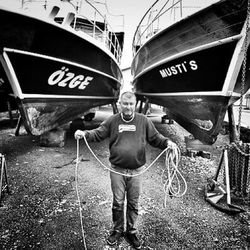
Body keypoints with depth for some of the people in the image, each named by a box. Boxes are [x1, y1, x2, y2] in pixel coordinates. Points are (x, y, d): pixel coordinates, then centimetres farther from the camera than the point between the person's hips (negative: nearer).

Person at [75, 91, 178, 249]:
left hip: (136, 171, 0)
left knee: (133, 204, 14)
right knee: (118, 202, 13)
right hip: (117, 171, 0)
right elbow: (98, 134, 2)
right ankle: (118, 230, 36)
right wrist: (84, 134, -15)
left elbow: (155, 138, 3)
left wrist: (167, 142, -15)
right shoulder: (113, 121, 0)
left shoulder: (144, 121, -1)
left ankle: (132, 232, 36)